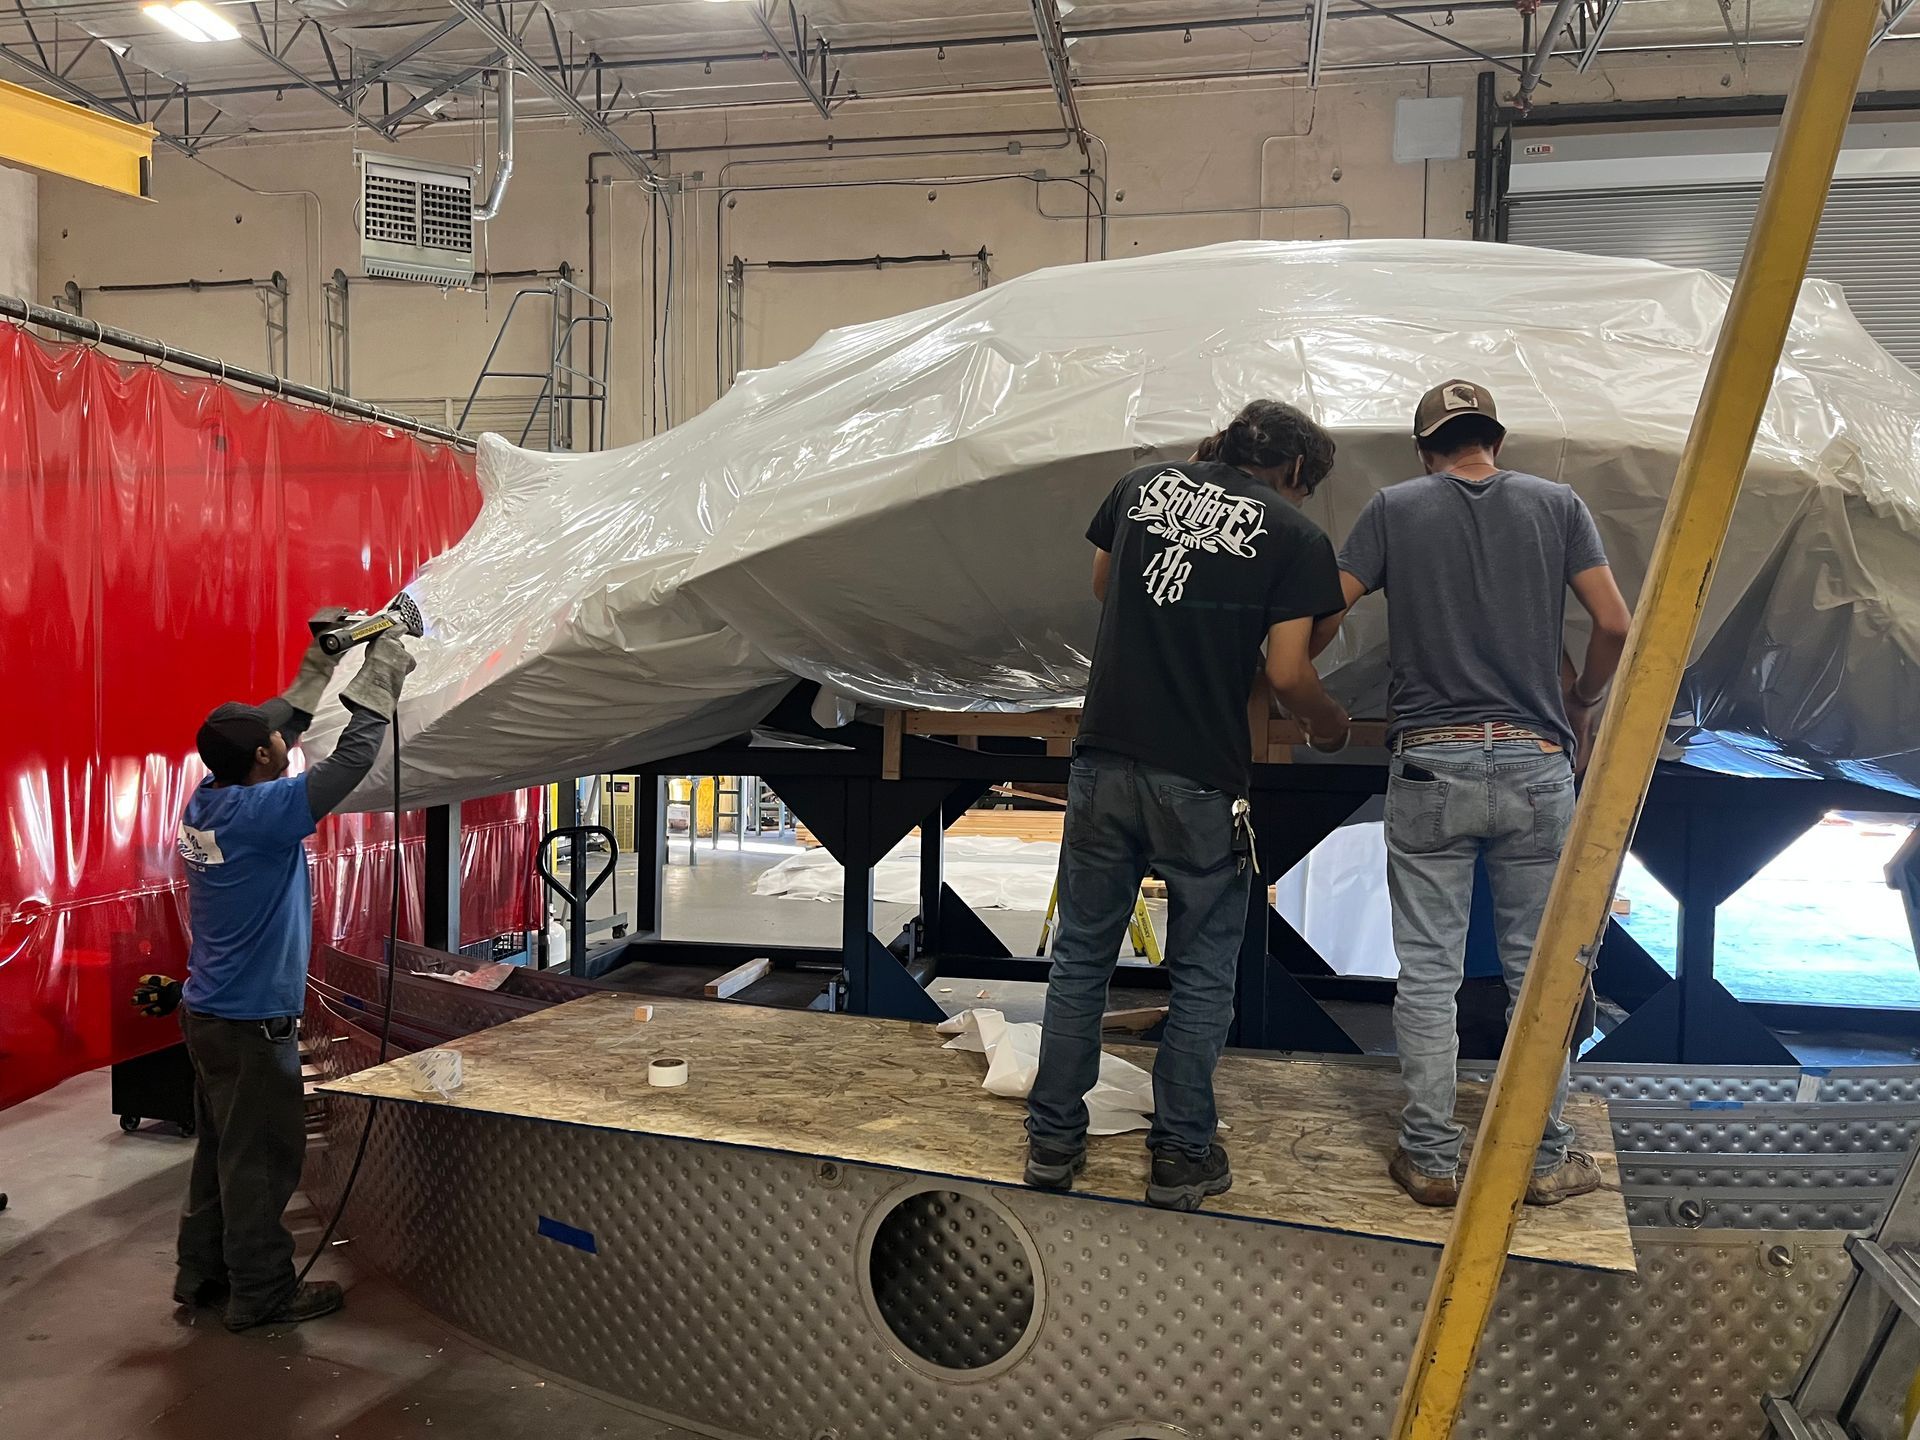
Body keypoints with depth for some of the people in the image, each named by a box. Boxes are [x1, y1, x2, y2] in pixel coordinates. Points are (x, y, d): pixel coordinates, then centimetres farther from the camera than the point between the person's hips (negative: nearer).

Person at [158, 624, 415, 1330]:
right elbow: (350, 761, -22)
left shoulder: (206, 800, 1)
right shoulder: (259, 813, -23)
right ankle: (261, 1293, 14)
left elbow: (273, 725, 14)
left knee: (219, 1150, 19)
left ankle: (202, 1274, 31)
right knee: (260, 1161, 3)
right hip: (251, 1024, -9)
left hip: (207, 1012, 9)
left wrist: (318, 668, 14)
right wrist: (382, 675, -13)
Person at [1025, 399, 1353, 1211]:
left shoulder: (1142, 487, 11)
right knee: (1202, 976, 12)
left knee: (1081, 955, 14)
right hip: (1200, 780, -3)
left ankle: (1054, 1142, 22)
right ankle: (1181, 1157, 20)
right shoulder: (1294, 535, -1)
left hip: (1104, 762, 3)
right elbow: (1287, 673, -6)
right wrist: (1329, 726, 14)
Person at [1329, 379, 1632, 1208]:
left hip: (1430, 765, -1)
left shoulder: (1394, 509, 4)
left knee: (1428, 974, 6)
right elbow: (1615, 626, 2)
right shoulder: (1556, 504, 7)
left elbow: (1322, 618, -2)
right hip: (1535, 765, 1)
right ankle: (1545, 1159, 21)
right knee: (1538, 971, 11)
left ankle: (1430, 1159, 13)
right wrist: (1582, 701, 20)